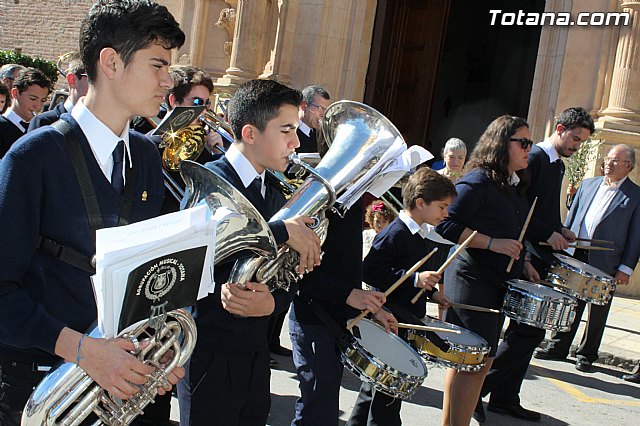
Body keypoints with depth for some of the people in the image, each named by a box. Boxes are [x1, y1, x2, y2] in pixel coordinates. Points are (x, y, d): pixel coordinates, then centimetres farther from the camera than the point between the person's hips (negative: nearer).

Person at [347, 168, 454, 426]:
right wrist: (414, 279, -31)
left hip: (410, 317, 10)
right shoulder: (394, 234, -20)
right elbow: (369, 271, -28)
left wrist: (431, 292, 12)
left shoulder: (422, 235, 11)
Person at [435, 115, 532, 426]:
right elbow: (446, 224, -19)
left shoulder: (515, 186, 15)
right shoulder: (478, 181, -13)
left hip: (498, 283, 9)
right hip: (471, 280, -9)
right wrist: (491, 243, -22)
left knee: (482, 361, 12)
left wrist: (522, 263, 17)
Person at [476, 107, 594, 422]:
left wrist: (560, 231, 11)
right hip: (527, 258, -10)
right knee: (530, 330, -10)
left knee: (528, 330, 11)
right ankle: (477, 388, -2)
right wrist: (547, 235, -19)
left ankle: (506, 398, 19)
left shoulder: (557, 165, 19)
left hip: (542, 258, 10)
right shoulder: (534, 159, -10)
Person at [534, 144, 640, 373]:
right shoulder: (588, 184, 11)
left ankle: (586, 355, 20)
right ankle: (558, 347, 22)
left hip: (605, 262, -3)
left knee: (597, 311, 7)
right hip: (575, 255, 4)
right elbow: (571, 217, 15)